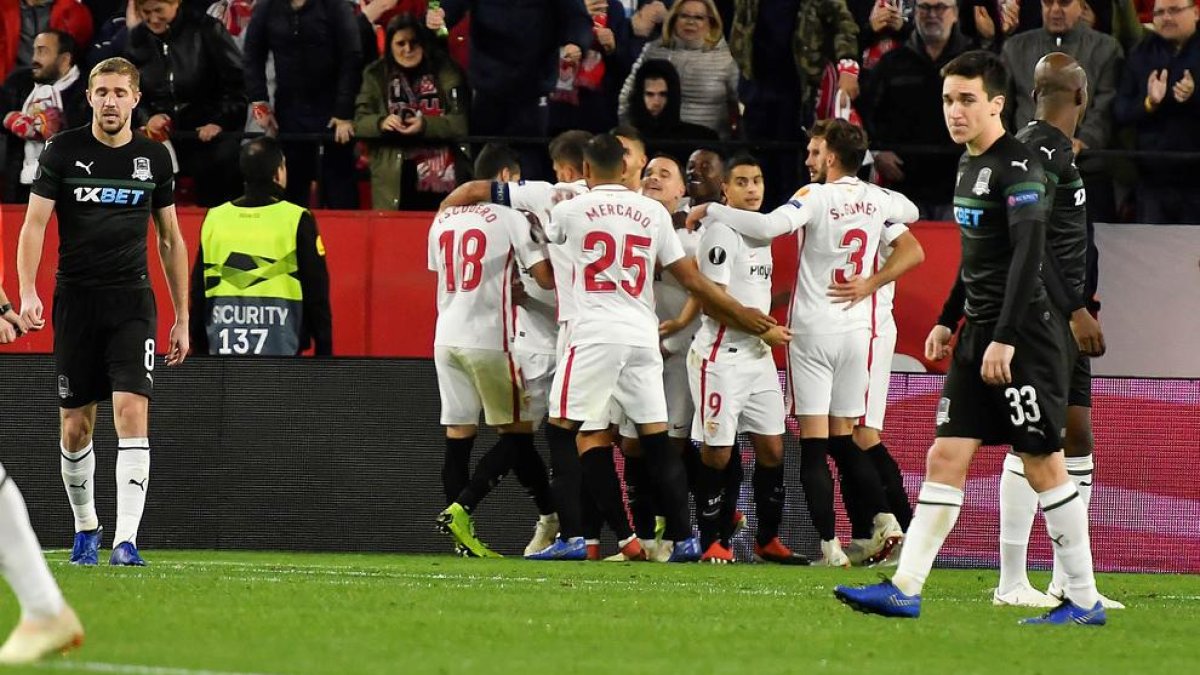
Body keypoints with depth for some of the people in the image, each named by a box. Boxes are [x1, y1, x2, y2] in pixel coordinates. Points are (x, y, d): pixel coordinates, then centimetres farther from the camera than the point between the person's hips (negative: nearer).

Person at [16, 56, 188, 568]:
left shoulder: (154, 158, 6)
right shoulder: (63, 151, 0)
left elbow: (171, 240, 13)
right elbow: (34, 223, -5)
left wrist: (182, 319, 12)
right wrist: (28, 292, -19)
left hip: (132, 300, 0)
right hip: (75, 300, 0)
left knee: (132, 413, -16)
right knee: (76, 428, 4)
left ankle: (125, 540, -20)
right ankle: (85, 528, 26)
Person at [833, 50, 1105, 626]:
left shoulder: (1017, 167, -14)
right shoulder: (969, 165, 15)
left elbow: (1027, 254, -21)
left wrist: (1005, 338, -24)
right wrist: (950, 323, 24)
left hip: (1025, 338, -9)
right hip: (979, 334, 9)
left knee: (1043, 465, -4)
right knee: (945, 458, 4)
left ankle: (1084, 601, 3)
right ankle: (905, 590, 2)